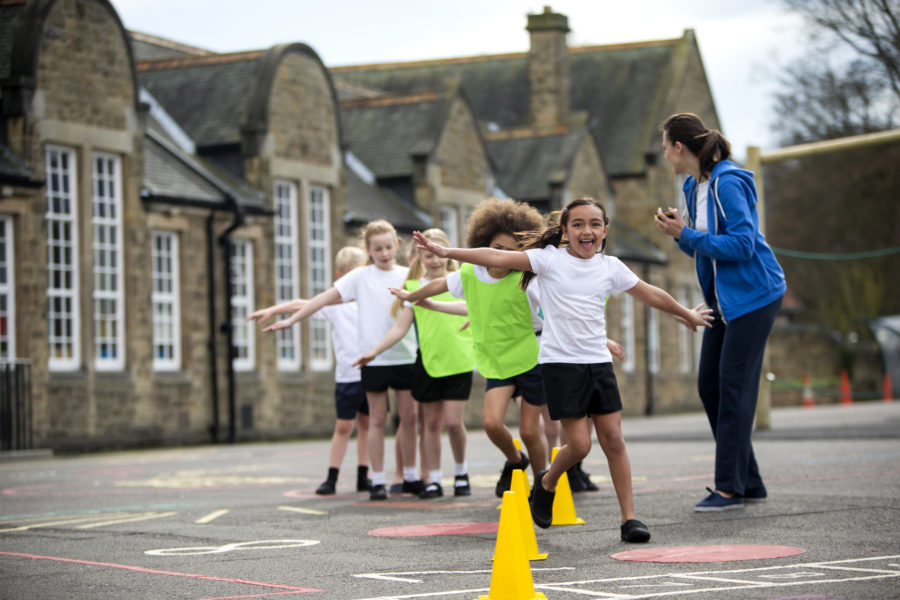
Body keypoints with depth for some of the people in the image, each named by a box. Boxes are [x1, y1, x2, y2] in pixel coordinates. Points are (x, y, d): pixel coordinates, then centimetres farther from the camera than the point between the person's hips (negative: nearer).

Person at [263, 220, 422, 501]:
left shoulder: (408, 276, 7)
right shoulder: (360, 276, 1)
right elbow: (325, 298, 0)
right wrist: (291, 320, -3)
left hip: (405, 356, 2)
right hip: (374, 358, -2)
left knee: (409, 417, 5)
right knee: (377, 419, 2)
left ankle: (410, 477, 18)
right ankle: (378, 481, 8)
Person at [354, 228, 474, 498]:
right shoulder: (413, 288, 5)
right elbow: (401, 327, 4)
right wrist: (374, 352, -3)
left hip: (458, 361, -1)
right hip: (427, 362, 1)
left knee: (453, 421, -7)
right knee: (430, 422, 4)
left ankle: (461, 472, 16)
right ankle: (433, 480, 14)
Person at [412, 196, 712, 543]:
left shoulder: (611, 267, 8)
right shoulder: (550, 259, -3)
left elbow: (651, 294, 21)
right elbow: (498, 258, -11)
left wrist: (687, 315, 33)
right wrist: (447, 252, -19)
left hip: (599, 362, 4)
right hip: (561, 363, -4)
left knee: (613, 440, -1)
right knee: (579, 444, -8)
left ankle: (628, 517, 6)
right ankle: (547, 483, 22)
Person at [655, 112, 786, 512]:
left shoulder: (727, 184, -19)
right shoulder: (694, 186, 10)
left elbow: (742, 244, -25)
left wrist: (687, 235, -22)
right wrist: (680, 233, -4)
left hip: (753, 295, -10)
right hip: (724, 299, 10)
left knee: (734, 387, -9)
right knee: (709, 385, 7)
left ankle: (730, 488, -3)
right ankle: (749, 483, 14)